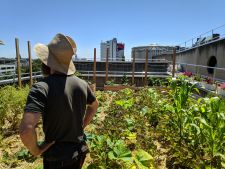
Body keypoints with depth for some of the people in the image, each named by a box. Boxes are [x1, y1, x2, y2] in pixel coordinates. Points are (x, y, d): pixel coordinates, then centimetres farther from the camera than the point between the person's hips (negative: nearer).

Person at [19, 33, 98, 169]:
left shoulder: (42, 88, -24)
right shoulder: (82, 83, -6)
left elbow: (26, 129, -34)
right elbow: (94, 105, 11)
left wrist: (35, 150, -15)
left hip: (57, 156, -4)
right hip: (80, 150, 5)